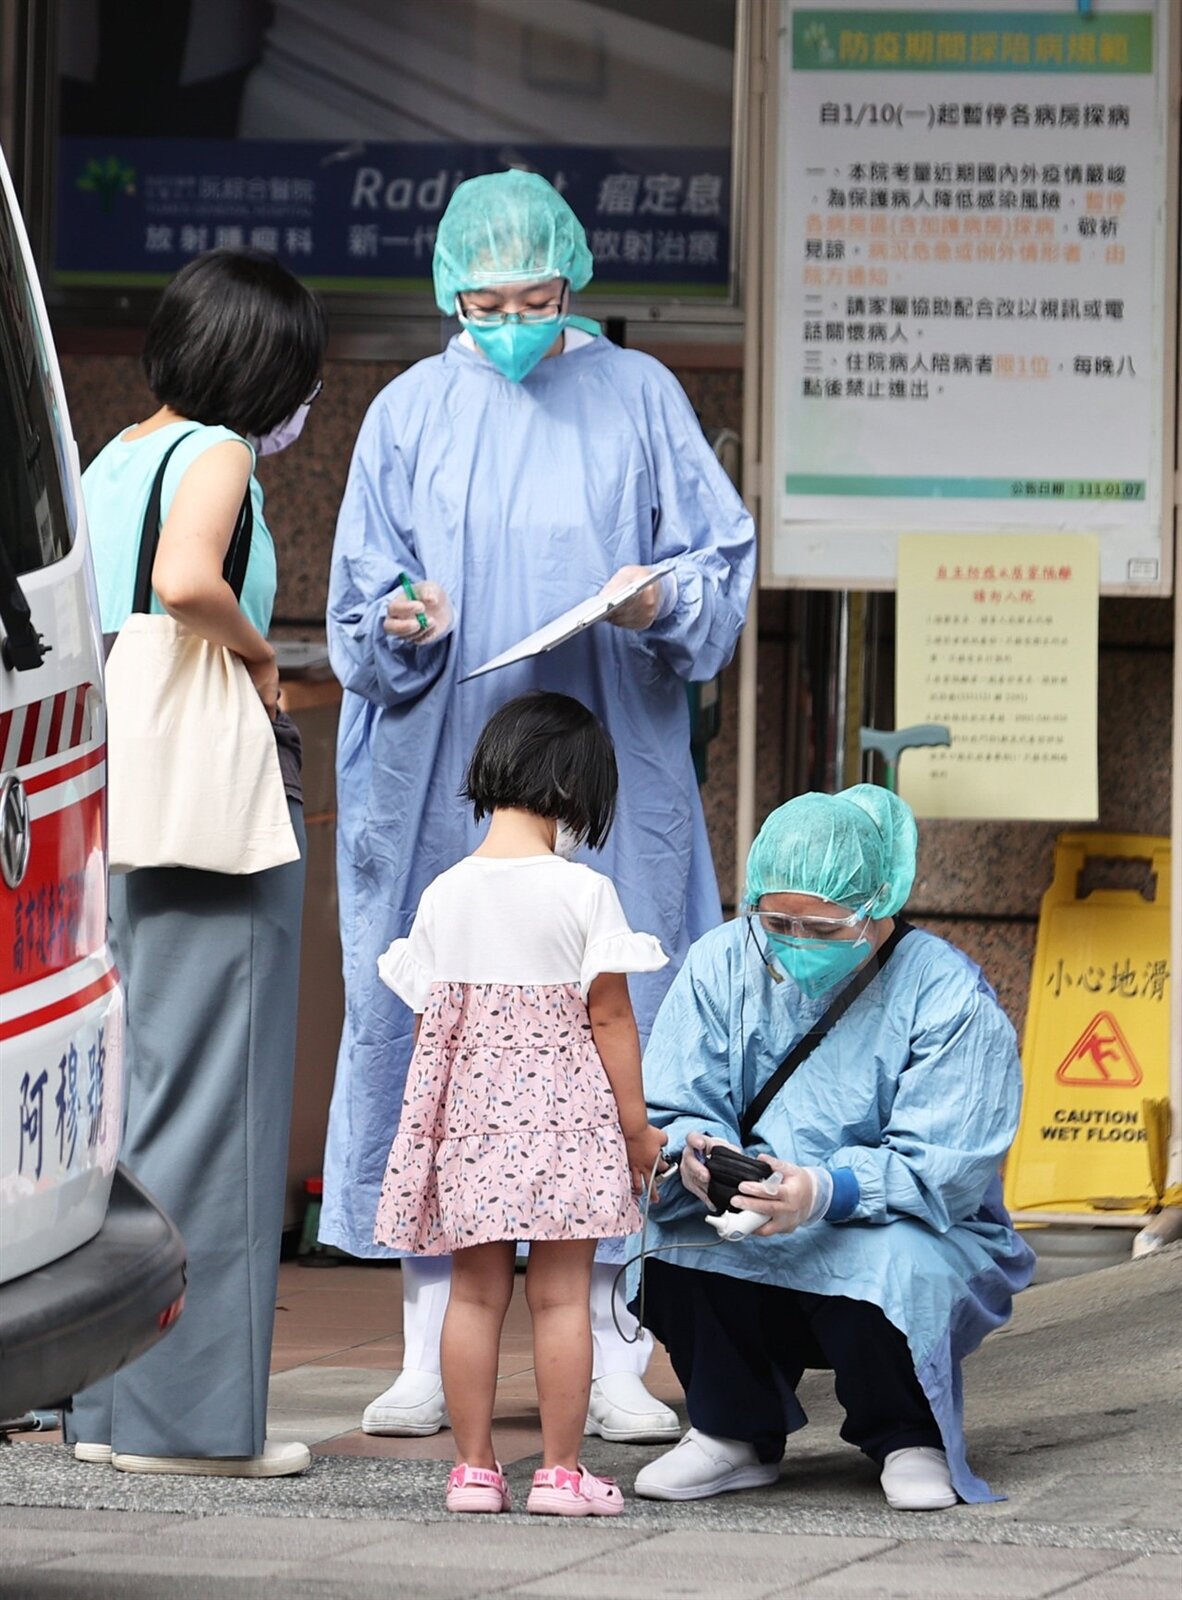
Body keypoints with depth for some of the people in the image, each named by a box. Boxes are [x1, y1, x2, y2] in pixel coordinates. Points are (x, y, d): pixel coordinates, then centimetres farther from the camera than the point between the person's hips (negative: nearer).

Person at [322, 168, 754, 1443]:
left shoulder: (636, 397, 7)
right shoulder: (412, 413, 8)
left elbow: (722, 558, 6)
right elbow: (360, 598, 7)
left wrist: (660, 600, -14)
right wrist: (403, 622, -15)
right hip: (442, 778, 1)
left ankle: (607, 1356, 2)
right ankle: (430, 1354, 3)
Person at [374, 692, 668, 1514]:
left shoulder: (444, 894, 3)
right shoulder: (581, 892, -8)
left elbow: (430, 1020, 7)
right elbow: (610, 1017, -6)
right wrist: (637, 1124, 1)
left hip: (468, 1112, 4)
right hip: (563, 1110, -3)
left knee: (476, 1292, 9)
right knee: (562, 1294, 1)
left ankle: (475, 1466, 10)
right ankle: (562, 1470, 2)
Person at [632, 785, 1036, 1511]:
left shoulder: (949, 997, -13)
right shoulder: (723, 964, -1)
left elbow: (942, 1172, -20)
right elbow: (667, 1114, -3)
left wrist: (824, 1193, -39)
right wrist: (694, 1152, -30)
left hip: (918, 1238, -3)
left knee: (887, 1263, -38)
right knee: (673, 1230, -27)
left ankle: (911, 1440, -5)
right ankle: (736, 1433, -5)